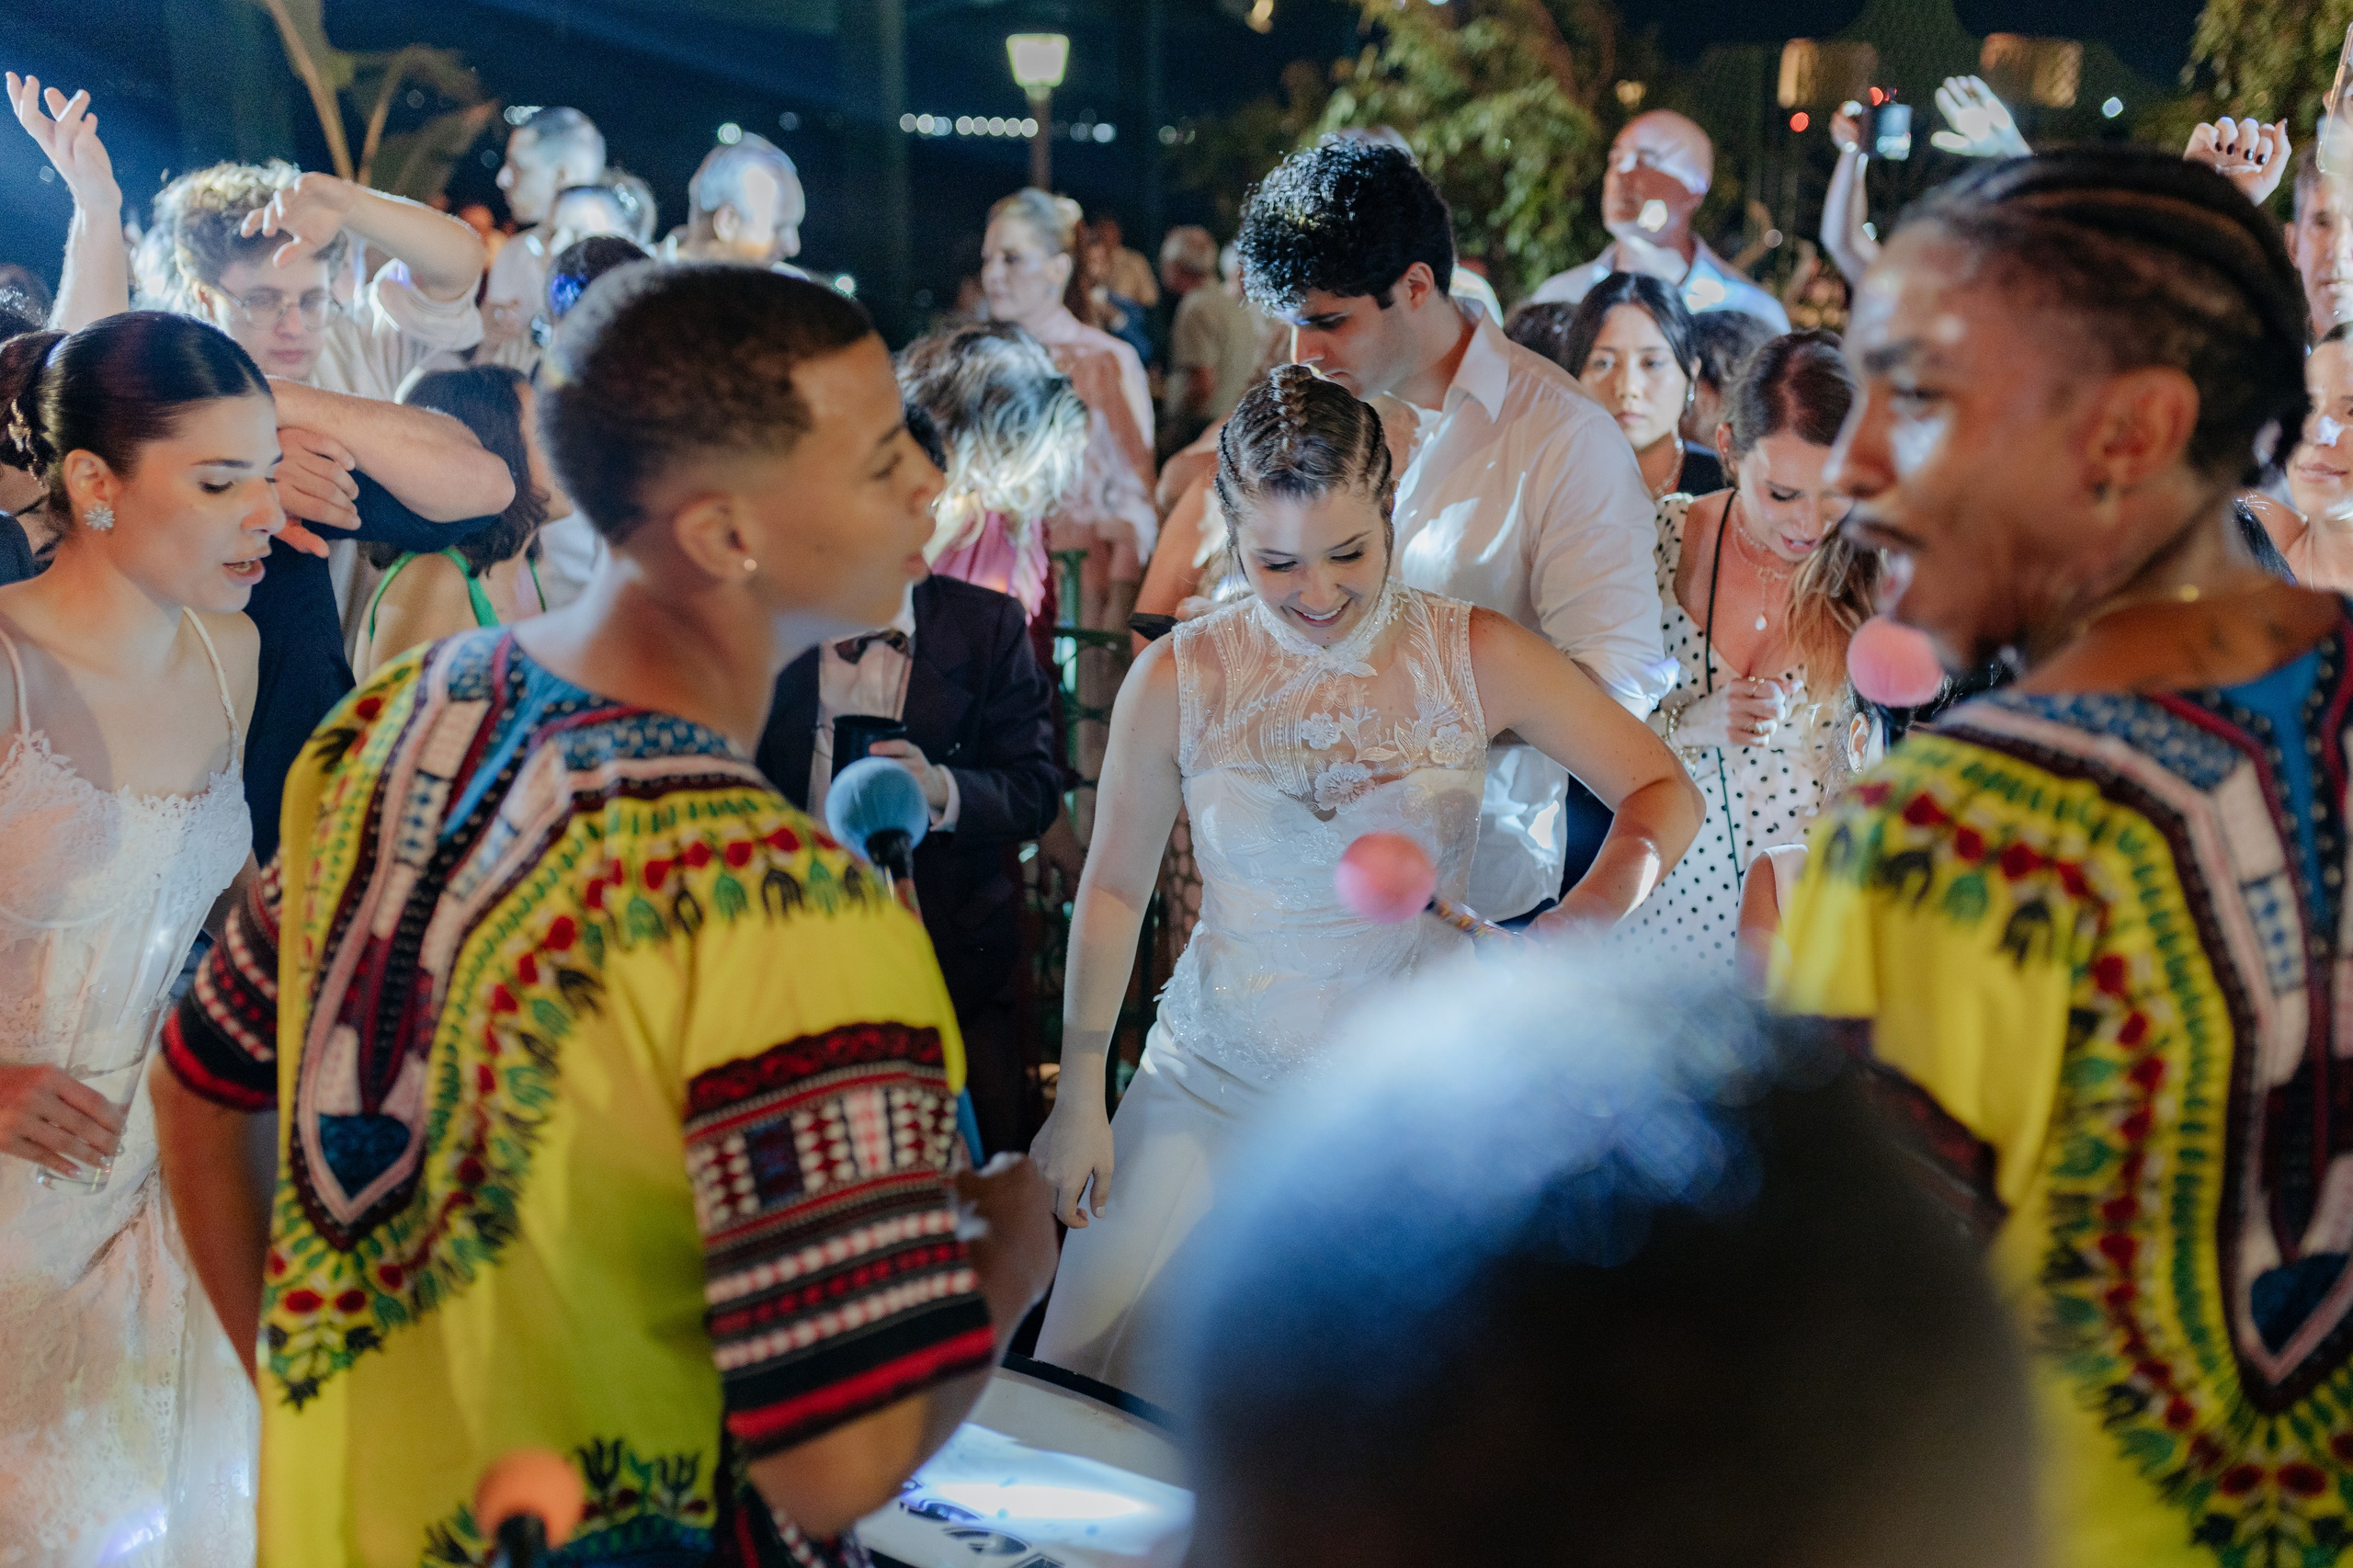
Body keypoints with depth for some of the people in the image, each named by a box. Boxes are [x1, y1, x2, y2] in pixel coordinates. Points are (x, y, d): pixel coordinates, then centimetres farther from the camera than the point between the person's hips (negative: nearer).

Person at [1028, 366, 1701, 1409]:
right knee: (1124, 1367, -1)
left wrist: (1593, 913, -23)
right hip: (1218, 1081, 1)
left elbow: (1665, 792, -3)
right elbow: (1114, 890, 3)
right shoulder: (1177, 680, -6)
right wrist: (1078, 1101, 4)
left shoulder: (1474, 658, -7)